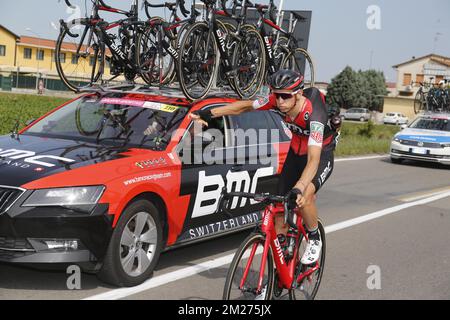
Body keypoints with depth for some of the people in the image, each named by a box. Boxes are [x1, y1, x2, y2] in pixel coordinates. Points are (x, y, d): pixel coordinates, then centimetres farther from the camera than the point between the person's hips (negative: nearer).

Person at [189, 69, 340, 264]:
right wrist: (209, 113, -12)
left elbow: (313, 159, -46)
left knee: (304, 197, -30)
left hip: (321, 155, -6)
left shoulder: (314, 115, -37)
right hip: (295, 153, 6)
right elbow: (246, 106, -6)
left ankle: (314, 239, -3)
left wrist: (299, 188, -60)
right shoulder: (277, 101, -21)